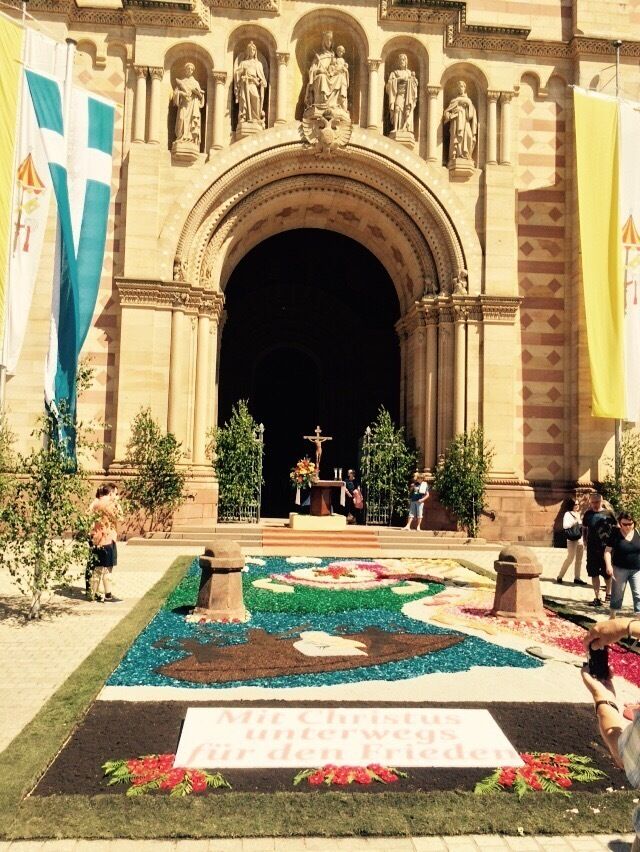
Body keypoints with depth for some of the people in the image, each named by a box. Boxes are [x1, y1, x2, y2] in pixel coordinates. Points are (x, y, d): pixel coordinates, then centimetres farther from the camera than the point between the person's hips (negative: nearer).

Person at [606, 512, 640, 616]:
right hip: (620, 569, -2)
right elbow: (608, 550, -10)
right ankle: (613, 617, 24)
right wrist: (608, 565, -22)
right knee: (617, 594, 10)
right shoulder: (615, 534, -9)